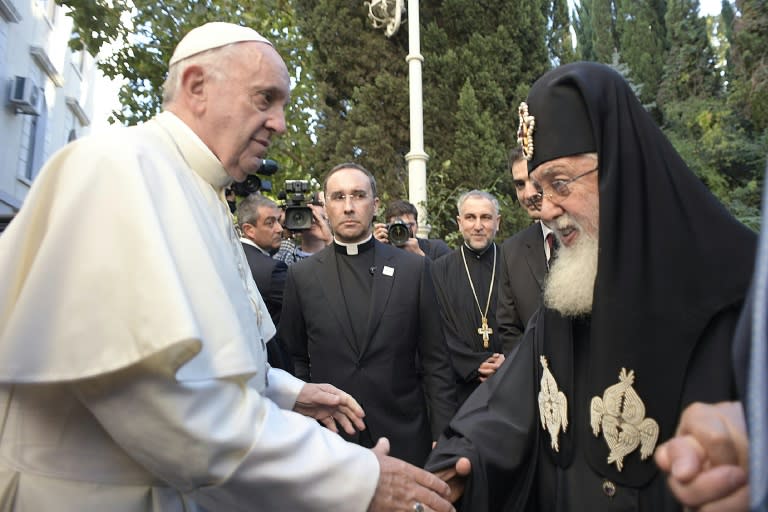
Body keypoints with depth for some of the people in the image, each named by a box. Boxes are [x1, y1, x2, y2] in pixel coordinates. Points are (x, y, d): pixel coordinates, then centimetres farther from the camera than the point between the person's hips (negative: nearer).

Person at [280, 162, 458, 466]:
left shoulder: (413, 268, -2)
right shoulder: (302, 275, 0)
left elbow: (436, 360, 0)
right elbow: (295, 360, 6)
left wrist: (442, 434, -3)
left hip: (404, 437, 0)